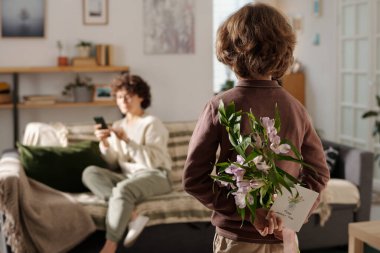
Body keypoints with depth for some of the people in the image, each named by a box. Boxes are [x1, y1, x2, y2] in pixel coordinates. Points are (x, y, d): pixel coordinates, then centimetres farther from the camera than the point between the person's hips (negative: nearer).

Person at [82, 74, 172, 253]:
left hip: (154, 176, -6)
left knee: (123, 189, -37)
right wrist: (104, 144, -7)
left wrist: (126, 140, -19)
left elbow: (152, 161, -13)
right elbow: (113, 166, 11)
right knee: (90, 172, -20)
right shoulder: (117, 126, 16)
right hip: (126, 177, 6)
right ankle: (133, 217, -31)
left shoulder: (152, 123, 0)